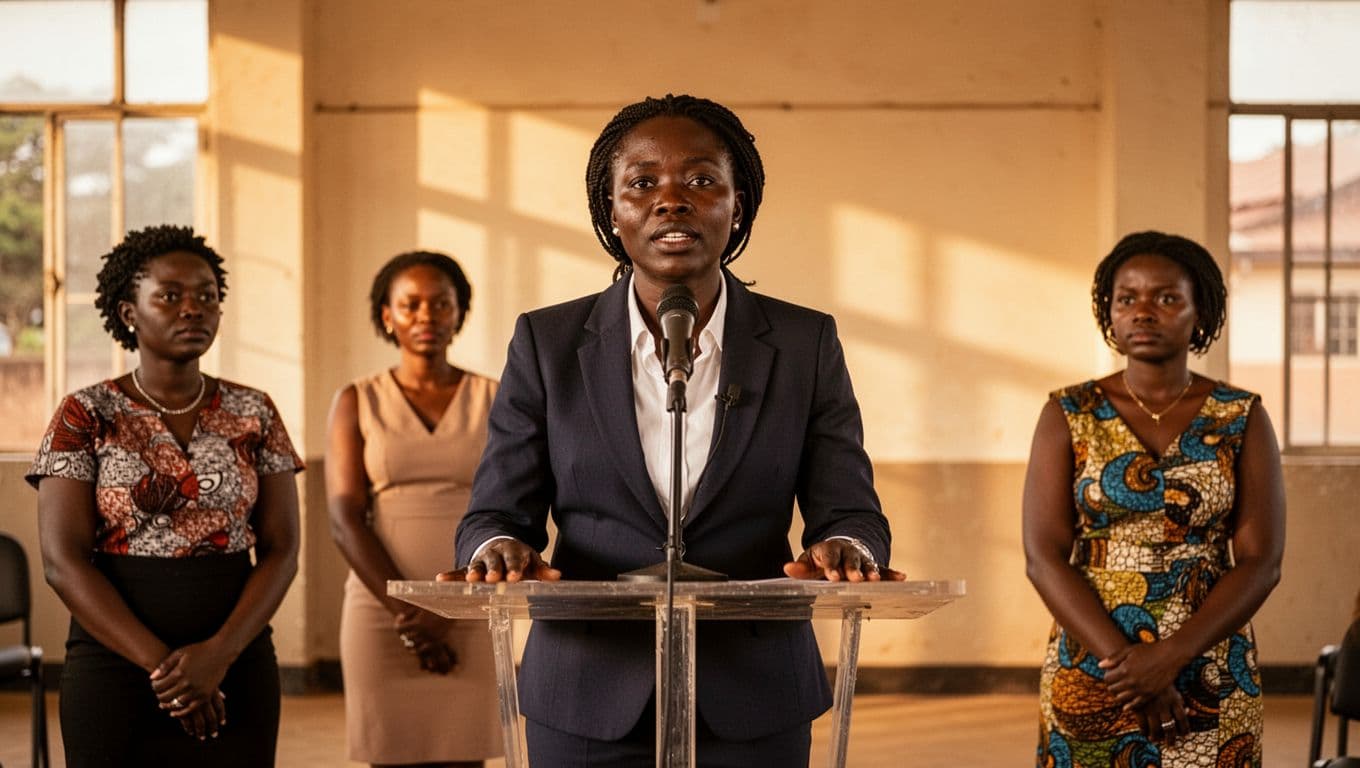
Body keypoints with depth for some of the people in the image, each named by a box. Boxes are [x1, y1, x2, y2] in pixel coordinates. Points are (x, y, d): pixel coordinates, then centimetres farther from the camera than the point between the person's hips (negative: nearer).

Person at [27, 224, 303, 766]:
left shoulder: (254, 415, 5)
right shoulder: (85, 417, -2)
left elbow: (281, 550, 1)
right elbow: (63, 560, -8)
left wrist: (219, 653, -15)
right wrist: (160, 663, -16)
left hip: (237, 664, 2)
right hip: (113, 663, -2)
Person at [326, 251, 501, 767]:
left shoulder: (496, 401, 6)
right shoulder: (358, 403, 6)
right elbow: (345, 520, -3)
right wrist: (406, 611, -15)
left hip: (472, 621, 0)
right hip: (381, 616, 0)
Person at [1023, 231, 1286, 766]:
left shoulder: (1243, 420, 2)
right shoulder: (1067, 416, 1)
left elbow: (1261, 562, -5)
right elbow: (1043, 556, -6)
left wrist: (1170, 657, -17)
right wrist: (1125, 662, -17)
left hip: (1211, 685, 0)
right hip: (1089, 677, 0)